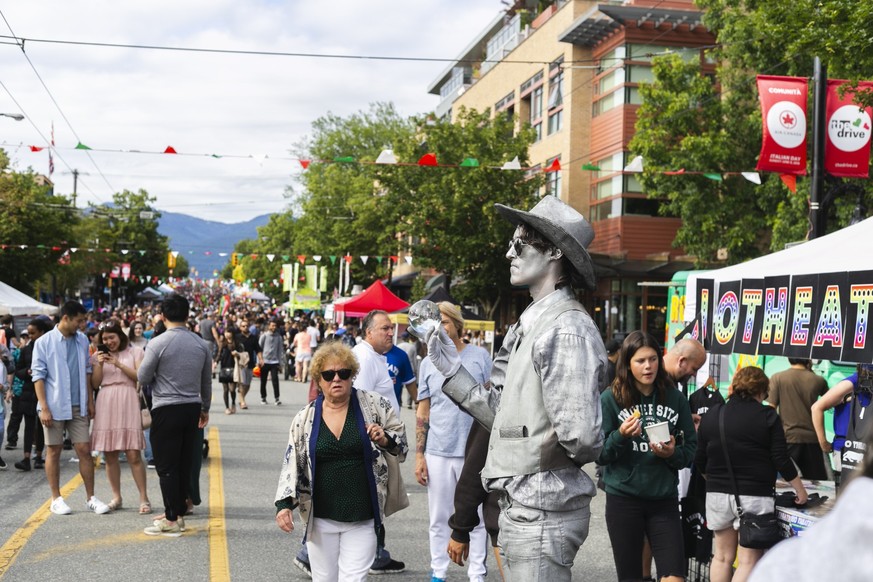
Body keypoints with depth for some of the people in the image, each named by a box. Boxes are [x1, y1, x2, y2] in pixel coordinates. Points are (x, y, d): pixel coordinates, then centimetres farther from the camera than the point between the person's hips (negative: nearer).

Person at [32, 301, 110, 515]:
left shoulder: (82, 340, 6)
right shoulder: (44, 342, -7)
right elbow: (38, 376, -8)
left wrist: (90, 401, 9)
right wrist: (44, 408, -13)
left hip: (78, 406, 4)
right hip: (55, 406, -4)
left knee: (85, 450, 2)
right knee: (54, 451, 6)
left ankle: (90, 497, 9)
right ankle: (56, 499, 15)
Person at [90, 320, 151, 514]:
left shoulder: (134, 352, 7)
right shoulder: (98, 356, 15)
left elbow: (141, 377, -3)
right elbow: (95, 384, 9)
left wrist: (118, 364, -8)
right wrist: (100, 364, -5)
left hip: (128, 403, -3)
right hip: (105, 405, 3)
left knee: (134, 455, -8)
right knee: (110, 455, 4)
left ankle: (144, 498, -3)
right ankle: (116, 498, 15)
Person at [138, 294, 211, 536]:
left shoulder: (158, 343, -13)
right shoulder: (201, 344, 3)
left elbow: (142, 378, -5)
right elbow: (206, 382, 12)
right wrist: (205, 409, 24)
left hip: (166, 409, -5)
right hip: (192, 408, 5)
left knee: (166, 466, 1)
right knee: (185, 464, 13)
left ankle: (171, 520, 2)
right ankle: (178, 513, 21)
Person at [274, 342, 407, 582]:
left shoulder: (374, 406, -1)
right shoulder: (305, 418, 3)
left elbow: (401, 441, 8)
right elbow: (291, 464, 4)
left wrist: (385, 440, -14)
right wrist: (284, 503, -7)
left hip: (362, 519, -2)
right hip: (321, 519, 2)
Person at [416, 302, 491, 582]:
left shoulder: (479, 356, 0)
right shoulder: (428, 364, 7)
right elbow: (423, 412, 9)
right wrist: (419, 456, 4)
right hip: (437, 453, 2)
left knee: (476, 518, 4)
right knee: (439, 518, 9)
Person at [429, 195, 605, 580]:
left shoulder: (568, 329, -18)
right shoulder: (530, 324, 13)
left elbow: (579, 437, -26)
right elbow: (506, 416, 12)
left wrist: (541, 456, -7)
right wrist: (453, 370, 10)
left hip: (542, 510, -9)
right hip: (520, 504, 10)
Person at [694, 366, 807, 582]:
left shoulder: (711, 415, 5)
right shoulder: (768, 417, -6)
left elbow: (700, 460, 10)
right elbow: (781, 460, -6)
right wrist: (800, 490, 6)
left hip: (717, 493, 4)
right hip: (754, 496, -4)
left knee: (722, 556, 15)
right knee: (748, 561, -1)